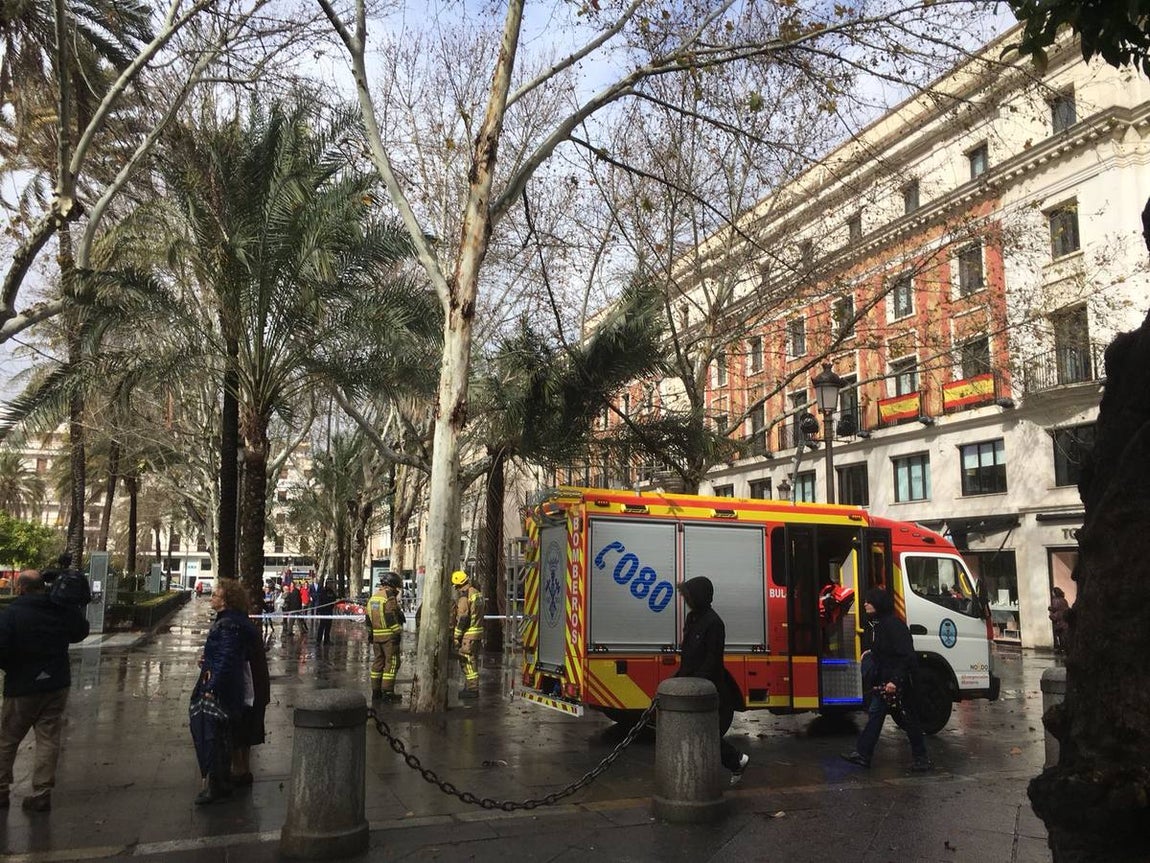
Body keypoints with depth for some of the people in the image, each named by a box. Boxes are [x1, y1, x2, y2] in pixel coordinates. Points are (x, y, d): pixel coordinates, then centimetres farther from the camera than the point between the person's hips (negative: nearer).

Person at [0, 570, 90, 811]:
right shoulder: (63, 611, -2)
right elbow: (80, 632, 15)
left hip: (22, 688, -3)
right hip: (58, 685, 3)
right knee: (49, 740, 8)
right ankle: (42, 793, 9)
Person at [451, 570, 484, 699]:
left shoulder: (463, 595, -16)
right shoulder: (477, 593, 13)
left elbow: (462, 617, -19)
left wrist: (457, 636, -13)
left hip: (468, 634, -9)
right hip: (478, 632, 9)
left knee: (467, 661, -3)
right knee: (472, 661, 17)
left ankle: (472, 689, -1)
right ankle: (471, 687, 25)